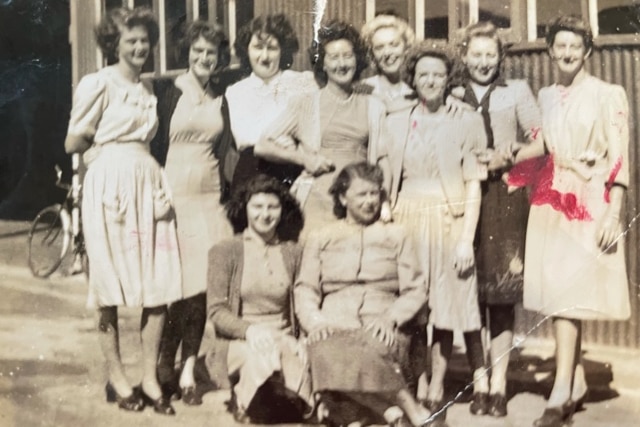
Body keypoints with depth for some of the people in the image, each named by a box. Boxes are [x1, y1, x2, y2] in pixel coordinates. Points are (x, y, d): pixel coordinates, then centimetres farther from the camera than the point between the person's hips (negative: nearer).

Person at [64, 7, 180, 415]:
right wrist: (108, 146, -3)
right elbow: (73, 143, -5)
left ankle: (151, 378, 12)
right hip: (111, 185, -6)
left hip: (149, 184, 6)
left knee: (161, 286, 1)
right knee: (111, 287, 2)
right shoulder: (99, 83, -3)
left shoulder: (148, 89, 19)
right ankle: (117, 377, 15)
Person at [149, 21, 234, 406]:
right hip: (175, 194, -4)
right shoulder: (168, 90, -1)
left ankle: (188, 370, 10)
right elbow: (153, 143, -3)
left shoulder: (222, 98, 11)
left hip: (210, 195, 4)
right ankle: (166, 363, 14)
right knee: (179, 281, -3)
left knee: (204, 281, 1)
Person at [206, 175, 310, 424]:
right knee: (261, 358, -37)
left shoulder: (292, 252, 13)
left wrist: (300, 338, -13)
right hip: (239, 340, -2)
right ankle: (245, 405, -9)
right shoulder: (225, 252, 4)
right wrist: (249, 330, -19)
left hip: (283, 337, 2)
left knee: (299, 360, -34)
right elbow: (215, 310, -1)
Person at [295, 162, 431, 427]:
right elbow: (305, 289, 13)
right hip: (335, 329, 1)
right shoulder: (320, 238, 22)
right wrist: (314, 320, -9)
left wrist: (391, 317, -9)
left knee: (371, 350, -39)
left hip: (382, 332, -1)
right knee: (326, 352, -37)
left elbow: (416, 290, 12)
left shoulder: (396, 235, 20)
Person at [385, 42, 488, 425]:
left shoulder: (466, 121, 3)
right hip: (407, 221, 2)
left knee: (446, 307, 1)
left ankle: (436, 389, 10)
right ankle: (416, 388, 11)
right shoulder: (396, 122, 10)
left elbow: (474, 185, -1)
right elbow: (388, 181, 11)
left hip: (449, 222, -2)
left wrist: (467, 239, -8)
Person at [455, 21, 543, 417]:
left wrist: (509, 156, -8)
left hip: (505, 199, -1)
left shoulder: (517, 91, 11)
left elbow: (542, 140, 5)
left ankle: (498, 384, 4)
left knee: (502, 293, -2)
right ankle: (479, 382, 8)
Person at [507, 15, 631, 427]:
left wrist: (613, 215, -12)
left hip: (589, 204, -5)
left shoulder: (609, 95, -2)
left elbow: (619, 159, -5)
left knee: (568, 292, -11)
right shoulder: (544, 97, 13)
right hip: (550, 203, 5)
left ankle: (562, 391, -9)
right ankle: (577, 381, 17)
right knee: (557, 292, 5)